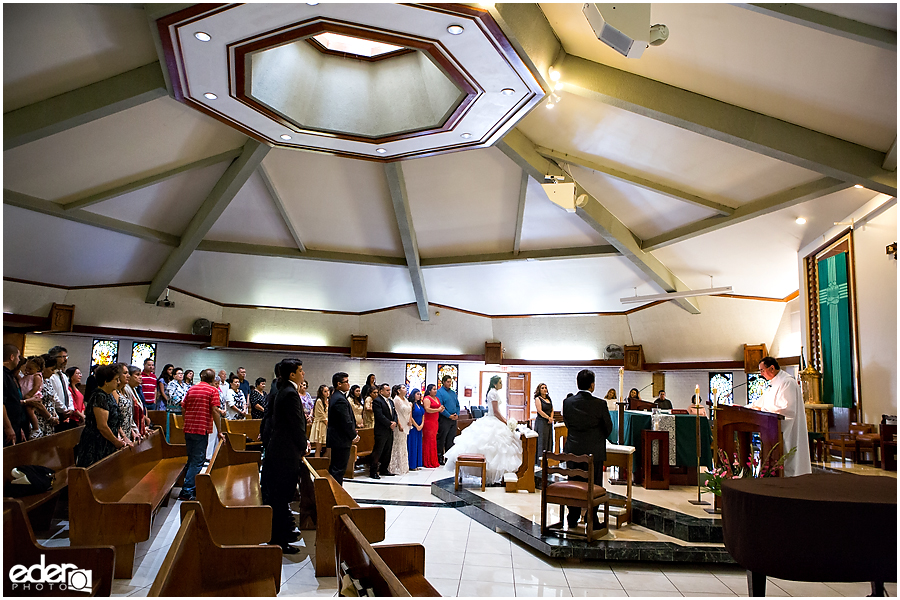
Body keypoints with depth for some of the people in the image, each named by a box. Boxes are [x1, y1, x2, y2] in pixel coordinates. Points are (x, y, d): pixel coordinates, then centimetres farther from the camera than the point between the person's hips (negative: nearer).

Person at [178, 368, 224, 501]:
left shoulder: (191, 389, 11)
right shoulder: (213, 390, -6)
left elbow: (183, 408, 12)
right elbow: (214, 411, -12)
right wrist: (219, 431, -7)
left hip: (188, 429, 6)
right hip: (202, 429, -6)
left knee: (191, 460, 17)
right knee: (197, 461, -2)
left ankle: (190, 487, 25)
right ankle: (187, 492, -4)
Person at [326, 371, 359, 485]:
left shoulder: (335, 397, 13)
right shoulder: (340, 400, -20)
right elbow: (346, 421, -22)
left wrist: (352, 432, 10)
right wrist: (354, 436, -9)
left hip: (336, 439, 11)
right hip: (341, 441, -11)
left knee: (334, 469, 16)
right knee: (339, 470, -5)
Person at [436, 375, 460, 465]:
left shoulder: (453, 393, 16)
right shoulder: (440, 392, -7)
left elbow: (457, 405, 21)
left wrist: (457, 414, 3)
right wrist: (449, 416, -14)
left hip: (453, 419, 7)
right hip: (444, 419, -7)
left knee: (451, 440, 9)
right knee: (442, 439, -1)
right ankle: (440, 457, 7)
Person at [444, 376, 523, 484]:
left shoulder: (492, 392, 15)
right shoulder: (494, 393, -14)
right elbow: (496, 411, -17)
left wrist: (504, 419, 22)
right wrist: (505, 422, -11)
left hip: (490, 421, 10)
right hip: (493, 423, -10)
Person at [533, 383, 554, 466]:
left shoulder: (548, 399, 15)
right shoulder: (538, 399, -6)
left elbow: (552, 410, 16)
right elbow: (540, 411, -14)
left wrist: (551, 418, -1)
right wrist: (548, 418, -12)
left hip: (549, 422, 7)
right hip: (541, 422, -7)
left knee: (549, 440, 8)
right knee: (541, 440, -6)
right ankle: (540, 461, -2)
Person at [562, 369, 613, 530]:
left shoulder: (567, 402, -5)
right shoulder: (600, 404, -13)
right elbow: (608, 428, -1)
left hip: (573, 450, 3)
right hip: (594, 451, -3)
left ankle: (573, 520, 23)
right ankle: (592, 520, 15)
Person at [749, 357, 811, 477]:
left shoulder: (787, 382, -15)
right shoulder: (773, 384, 17)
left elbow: (786, 408, -22)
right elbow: (761, 402, 22)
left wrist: (763, 409, -18)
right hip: (775, 430, 10)